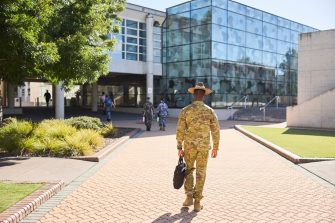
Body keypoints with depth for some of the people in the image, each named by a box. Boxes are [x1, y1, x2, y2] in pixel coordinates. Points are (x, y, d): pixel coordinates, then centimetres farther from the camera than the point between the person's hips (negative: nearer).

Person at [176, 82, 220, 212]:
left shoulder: (185, 110, -7)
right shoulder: (210, 111, -4)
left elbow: (180, 130, -9)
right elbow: (216, 131, -3)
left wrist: (179, 148, 0)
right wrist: (215, 148, 8)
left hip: (189, 145, 0)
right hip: (204, 146, 0)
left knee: (188, 171, 19)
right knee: (200, 173, 8)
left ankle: (189, 197, 15)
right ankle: (197, 202, 8)